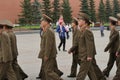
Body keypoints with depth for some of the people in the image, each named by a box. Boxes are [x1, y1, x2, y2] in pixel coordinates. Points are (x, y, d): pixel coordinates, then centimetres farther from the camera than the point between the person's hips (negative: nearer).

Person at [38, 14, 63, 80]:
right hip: (47, 55, 10)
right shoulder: (47, 31, 15)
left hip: (49, 56, -10)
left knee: (48, 72, -7)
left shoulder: (49, 31, -17)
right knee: (44, 71, 14)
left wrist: (46, 56, -22)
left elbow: (49, 45, -23)